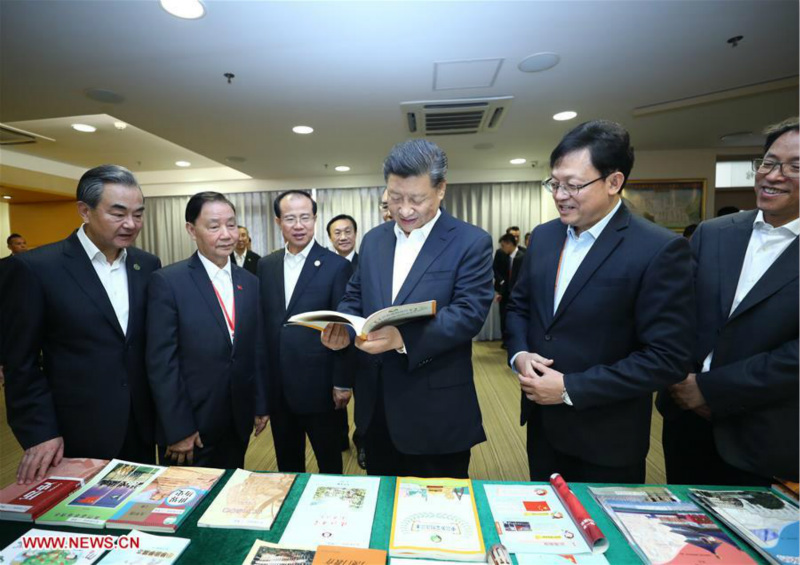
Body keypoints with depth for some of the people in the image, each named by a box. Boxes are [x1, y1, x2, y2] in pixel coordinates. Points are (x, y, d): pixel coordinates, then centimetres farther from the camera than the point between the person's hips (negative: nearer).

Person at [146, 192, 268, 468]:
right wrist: (178, 430, -12)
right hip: (189, 428, -4)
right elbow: (161, 362, -13)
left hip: (238, 423, 4)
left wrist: (260, 405, 8)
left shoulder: (250, 282, 2)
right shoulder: (167, 282, -13)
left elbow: (256, 350, 6)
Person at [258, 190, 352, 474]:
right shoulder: (266, 265, 4)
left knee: (329, 463, 15)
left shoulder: (336, 265, -10)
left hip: (319, 385, -4)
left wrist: (343, 383, -10)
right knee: (286, 463, 22)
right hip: (277, 386, 5)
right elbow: (262, 323, 7)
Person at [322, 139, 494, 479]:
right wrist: (342, 327, -11)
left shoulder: (472, 242, -9)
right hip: (376, 405, 5)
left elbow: (470, 313, -18)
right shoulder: (373, 240, 8)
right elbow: (355, 298, 11)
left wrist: (403, 339, -30)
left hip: (436, 411, -4)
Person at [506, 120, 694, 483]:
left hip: (606, 439, -5)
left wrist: (570, 388, -20)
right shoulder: (543, 236, 1)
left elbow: (666, 358, -19)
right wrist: (519, 354, -9)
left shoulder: (660, 250, -17)